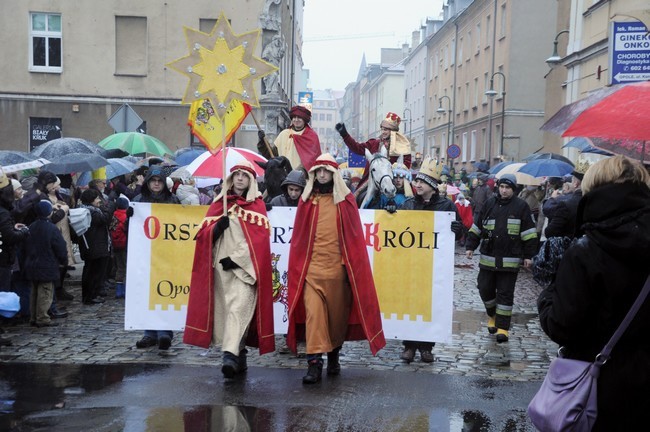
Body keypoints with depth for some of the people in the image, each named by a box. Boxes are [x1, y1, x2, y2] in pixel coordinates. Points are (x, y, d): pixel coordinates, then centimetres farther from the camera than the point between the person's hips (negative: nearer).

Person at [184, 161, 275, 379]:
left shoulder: (257, 204, 6)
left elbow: (258, 238, -3)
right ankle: (239, 355, 14)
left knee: (239, 307, -17)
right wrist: (217, 227, -11)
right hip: (220, 264, 4)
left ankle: (230, 355, -27)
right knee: (226, 308, 3)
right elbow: (203, 234, 10)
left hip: (245, 265, -4)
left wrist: (236, 258, -11)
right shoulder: (219, 203, 15)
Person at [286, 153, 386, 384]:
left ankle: (334, 356, 29)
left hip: (338, 268, 0)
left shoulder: (345, 200, 6)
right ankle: (314, 363, -10)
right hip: (311, 267, 0)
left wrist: (353, 267, -2)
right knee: (313, 313, -10)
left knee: (337, 315, 9)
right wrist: (297, 267, 5)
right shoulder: (307, 200, 8)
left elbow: (354, 236, 5)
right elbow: (298, 237, 10)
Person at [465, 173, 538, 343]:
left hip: (509, 260, -3)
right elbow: (476, 227, 14)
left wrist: (528, 255, -3)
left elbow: (529, 233, -1)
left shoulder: (521, 206, -2)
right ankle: (492, 315, 33)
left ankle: (502, 327, 7)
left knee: (505, 294, 1)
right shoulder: (490, 204, 7)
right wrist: (470, 246, 9)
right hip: (488, 258, 3)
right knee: (485, 289, 7)